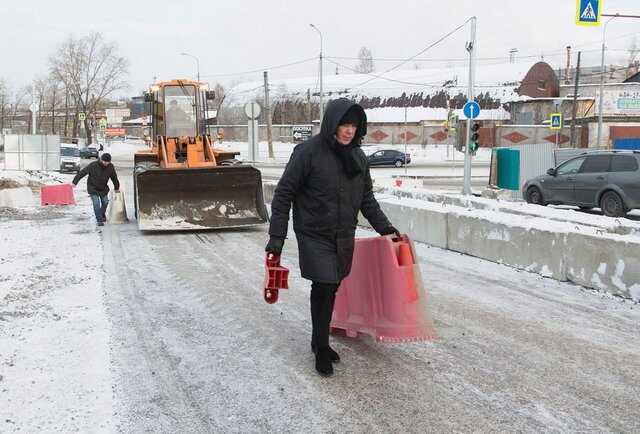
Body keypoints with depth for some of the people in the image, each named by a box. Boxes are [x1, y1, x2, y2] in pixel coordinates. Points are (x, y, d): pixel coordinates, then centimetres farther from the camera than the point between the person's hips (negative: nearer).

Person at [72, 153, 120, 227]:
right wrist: (75, 182, -21)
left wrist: (117, 187, 17)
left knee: (105, 202, 14)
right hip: (93, 188, -5)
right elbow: (82, 173, -19)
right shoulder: (93, 165, -23)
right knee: (96, 203, -12)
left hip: (103, 189, 5)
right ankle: (99, 220, -5)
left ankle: (102, 214, 42)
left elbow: (114, 177, 5)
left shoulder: (110, 167, -11)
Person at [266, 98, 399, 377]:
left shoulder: (357, 156, 5)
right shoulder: (308, 152, -14)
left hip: (344, 238, 6)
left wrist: (385, 228, 9)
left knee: (331, 289, 13)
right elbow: (284, 194, -11)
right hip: (315, 236, -5)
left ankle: (319, 340, 31)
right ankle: (321, 348, 8)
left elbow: (367, 198, 15)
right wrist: (276, 237, -14)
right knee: (323, 288, -8)